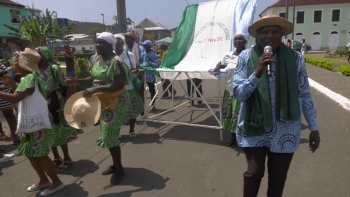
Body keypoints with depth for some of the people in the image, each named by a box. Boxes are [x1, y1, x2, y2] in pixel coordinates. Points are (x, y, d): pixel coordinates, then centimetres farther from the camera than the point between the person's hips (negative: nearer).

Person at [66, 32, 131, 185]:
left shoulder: (116, 61, -20)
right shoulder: (97, 59, 7)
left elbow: (118, 85, -27)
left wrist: (95, 89, -31)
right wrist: (79, 81, 1)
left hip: (115, 102, -9)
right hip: (102, 102, 9)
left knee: (110, 136, -3)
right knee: (107, 134, 16)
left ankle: (119, 169, 17)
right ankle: (115, 164, 34)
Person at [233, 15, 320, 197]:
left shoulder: (295, 58, -2)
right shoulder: (246, 57, -6)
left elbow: (304, 95, 4)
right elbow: (238, 94, -10)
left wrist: (313, 127, 6)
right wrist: (257, 73, -25)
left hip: (285, 131, 2)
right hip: (255, 127, -1)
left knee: (278, 178, 13)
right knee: (254, 171, -2)